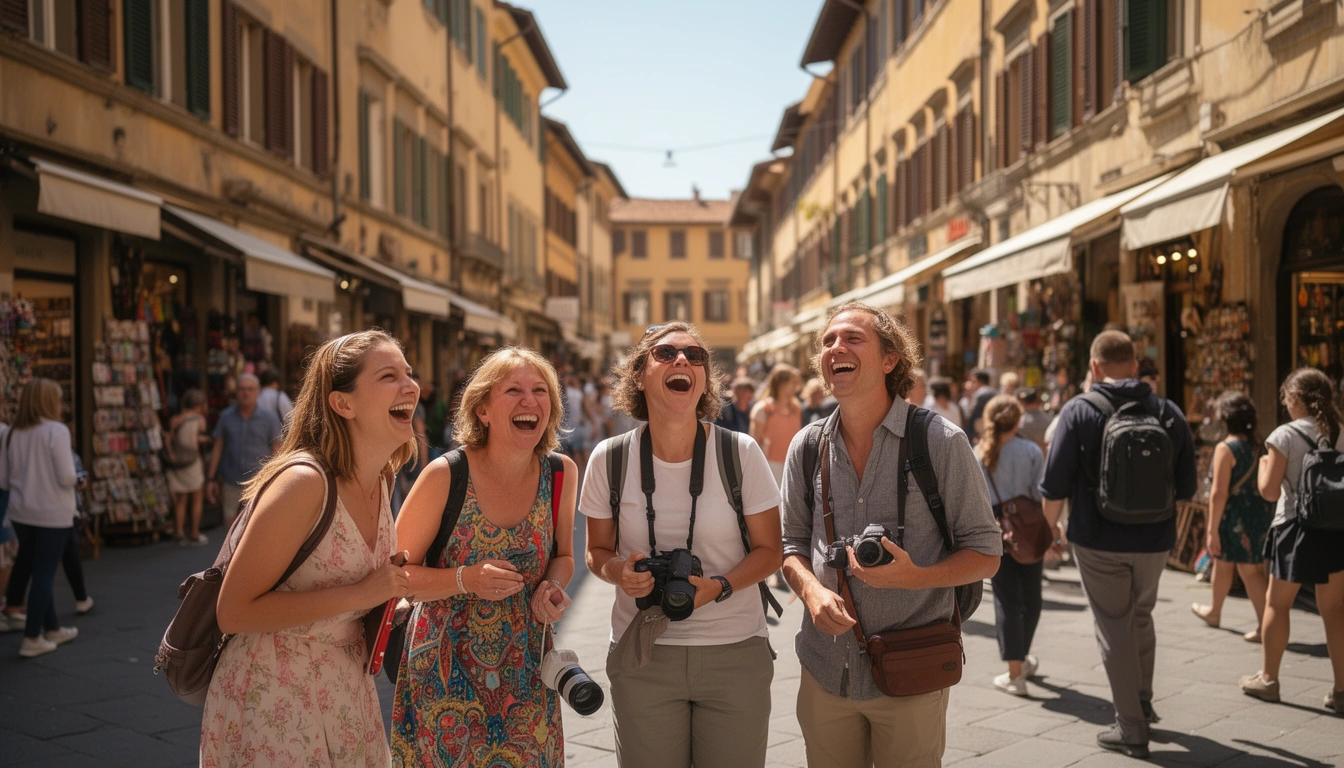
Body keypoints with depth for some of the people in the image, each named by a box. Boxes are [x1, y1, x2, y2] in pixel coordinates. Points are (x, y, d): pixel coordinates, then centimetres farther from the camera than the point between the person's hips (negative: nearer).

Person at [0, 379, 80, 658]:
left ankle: (52, 629, 30)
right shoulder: (56, 431, -15)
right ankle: (32, 639, 6)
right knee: (44, 574, 2)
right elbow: (66, 477, -19)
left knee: (35, 570, 18)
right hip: (53, 514, -6)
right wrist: (76, 478, 3)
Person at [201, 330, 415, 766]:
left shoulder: (382, 480, -1)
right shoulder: (303, 482, -25)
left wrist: (386, 597, -2)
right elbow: (233, 612, -23)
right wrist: (359, 594, -24)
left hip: (346, 689, 7)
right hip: (272, 700, -7)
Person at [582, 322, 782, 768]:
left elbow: (768, 551, 0)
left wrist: (718, 588, -18)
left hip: (735, 653, 0)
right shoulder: (610, 459, -4)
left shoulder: (741, 453, -8)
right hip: (642, 657, 1)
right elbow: (598, 551, 7)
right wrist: (619, 572, -15)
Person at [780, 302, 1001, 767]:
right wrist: (812, 590, -10)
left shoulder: (940, 442, -8)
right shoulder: (807, 447, 3)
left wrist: (915, 576, -23)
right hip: (826, 672, 3)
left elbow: (986, 554, -5)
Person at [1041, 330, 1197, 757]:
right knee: (1141, 617, 26)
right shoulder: (1169, 413, 1)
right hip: (1154, 541, 4)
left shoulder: (1080, 411, -10)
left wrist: (1049, 529, 4)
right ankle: (1143, 702, 38)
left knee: (1115, 630, 7)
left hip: (1098, 541, -4)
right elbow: (1186, 488, 6)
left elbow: (1055, 486, -12)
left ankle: (1131, 730, 13)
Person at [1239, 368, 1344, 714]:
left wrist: (1263, 465, 5)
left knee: (1277, 605, 11)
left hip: (1297, 529, -4)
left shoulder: (1284, 435, -12)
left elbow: (1269, 491, -12)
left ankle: (1267, 678, 21)